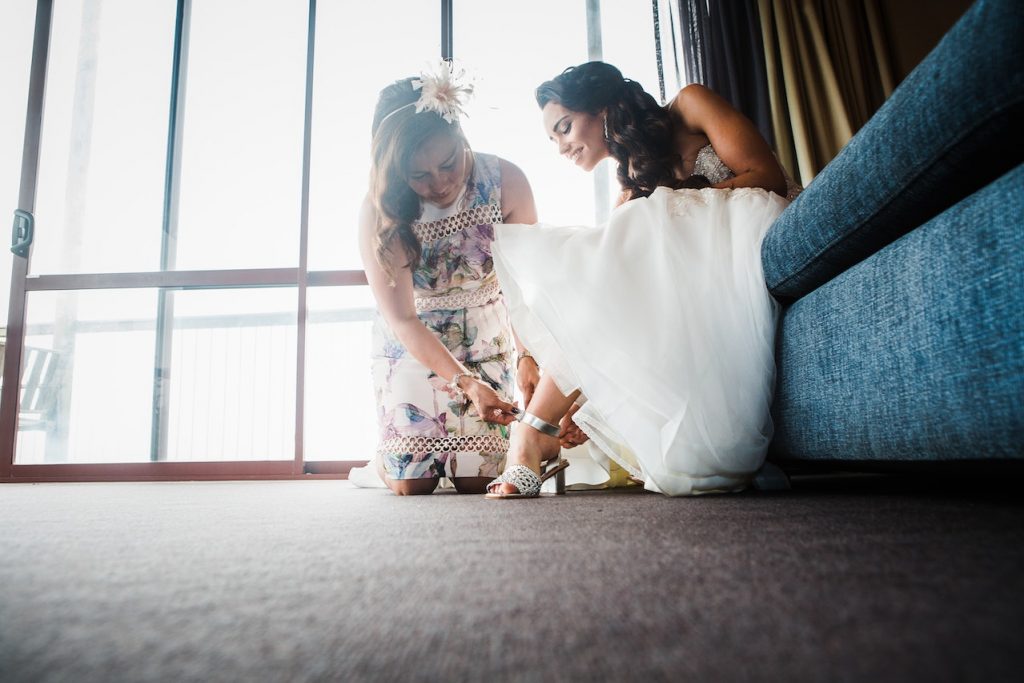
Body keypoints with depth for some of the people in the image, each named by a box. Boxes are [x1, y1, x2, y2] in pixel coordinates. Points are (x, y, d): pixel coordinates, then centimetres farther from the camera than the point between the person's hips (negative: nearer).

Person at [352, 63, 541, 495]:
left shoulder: (506, 181, -20)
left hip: (484, 337, 2)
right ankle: (383, 462, 30)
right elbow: (401, 320, -23)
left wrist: (529, 356, -30)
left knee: (479, 480, -2)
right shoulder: (380, 211, -23)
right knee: (411, 484, -5)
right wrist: (465, 383, -35)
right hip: (411, 342, -1)